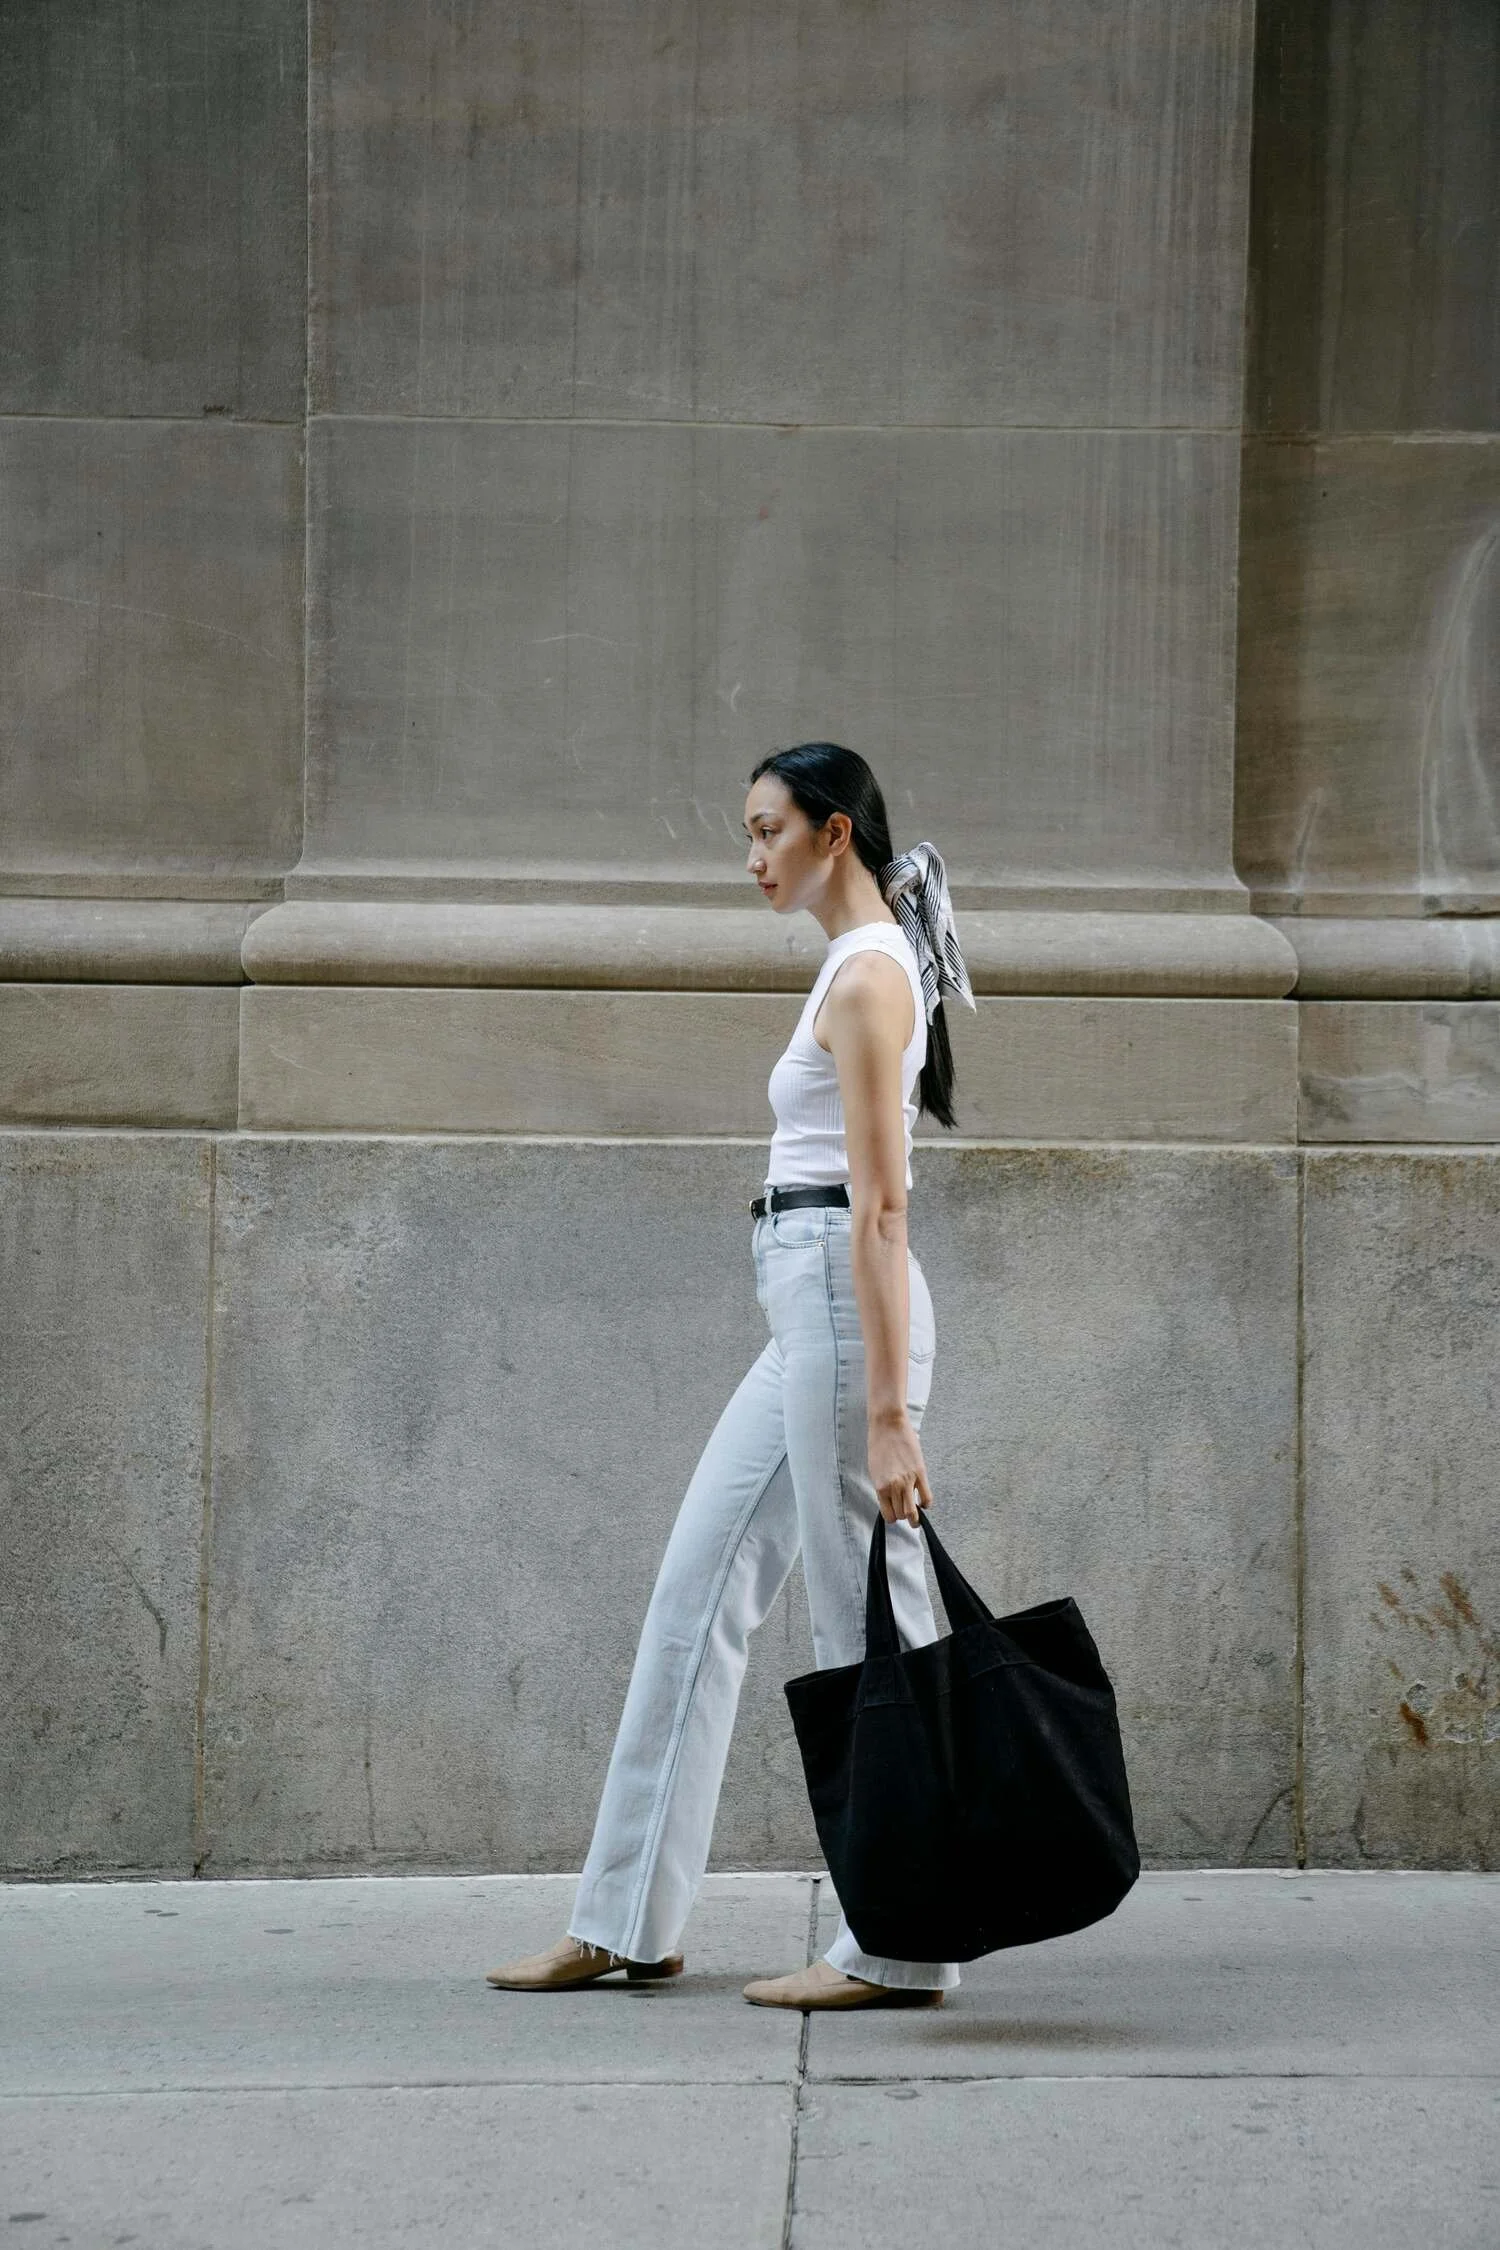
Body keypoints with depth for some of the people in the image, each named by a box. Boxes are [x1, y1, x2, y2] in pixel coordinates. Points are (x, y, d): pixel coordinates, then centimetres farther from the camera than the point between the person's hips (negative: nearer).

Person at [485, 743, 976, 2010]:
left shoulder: (866, 973, -12)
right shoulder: (863, 964, 18)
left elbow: (880, 1204, -19)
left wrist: (887, 1414, -22)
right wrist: (872, 1386, 24)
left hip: (846, 1301, -10)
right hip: (809, 1315, 10)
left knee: (868, 1618, -4)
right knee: (698, 1595, 11)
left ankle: (902, 1950, 3)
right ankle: (630, 1919, 16)